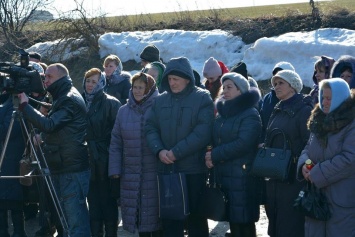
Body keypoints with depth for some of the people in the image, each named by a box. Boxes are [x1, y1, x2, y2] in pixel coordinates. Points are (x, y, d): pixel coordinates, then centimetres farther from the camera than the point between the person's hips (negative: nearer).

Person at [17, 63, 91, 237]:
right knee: (64, 216, 14)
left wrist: (24, 106, -20)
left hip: (73, 170, -10)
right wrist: (43, 139, 7)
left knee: (75, 218, -11)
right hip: (61, 168, 10)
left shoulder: (71, 100, -13)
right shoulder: (62, 99, 18)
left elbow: (49, 125, -23)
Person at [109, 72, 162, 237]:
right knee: (137, 213, 9)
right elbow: (116, 143, 10)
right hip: (131, 175, 4)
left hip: (155, 173, -4)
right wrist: (115, 169, 5)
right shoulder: (124, 111, 8)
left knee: (154, 214, 0)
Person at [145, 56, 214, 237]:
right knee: (169, 217, 11)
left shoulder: (202, 99, -5)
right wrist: (159, 150, -13)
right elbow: (150, 128, 6)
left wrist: (177, 152, -19)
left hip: (194, 169, -4)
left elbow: (202, 132, -15)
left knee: (195, 217, 6)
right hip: (166, 168, 4)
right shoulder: (160, 101, 10)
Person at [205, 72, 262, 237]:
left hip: (243, 176, -7)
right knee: (233, 220, 11)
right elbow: (215, 140, 15)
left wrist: (215, 155, -14)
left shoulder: (250, 114, -7)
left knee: (244, 222, -6)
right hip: (223, 175, 7)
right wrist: (210, 157, -7)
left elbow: (243, 143, -19)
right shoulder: (222, 114, 16)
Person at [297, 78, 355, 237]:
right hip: (316, 195, 8)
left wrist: (317, 174, -19)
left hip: (342, 199, -7)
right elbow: (308, 149, 17)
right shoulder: (319, 120, 12)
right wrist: (303, 164, -6)